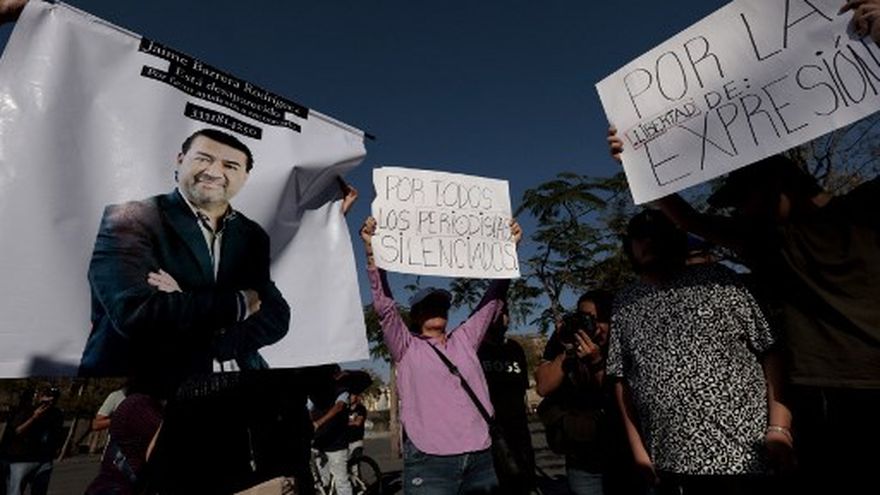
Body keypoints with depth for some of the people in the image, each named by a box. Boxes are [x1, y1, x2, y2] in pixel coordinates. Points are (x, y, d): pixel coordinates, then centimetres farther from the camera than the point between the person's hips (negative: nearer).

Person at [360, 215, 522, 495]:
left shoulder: (465, 340, 13)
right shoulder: (406, 347, 4)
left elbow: (493, 298, 10)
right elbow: (384, 305, -8)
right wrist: (372, 250, -19)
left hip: (481, 458, 4)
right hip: (430, 463, -3)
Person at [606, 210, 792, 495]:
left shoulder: (715, 278, 2)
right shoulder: (623, 304, 6)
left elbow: (767, 350, -1)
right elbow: (622, 379, 6)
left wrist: (779, 423, -10)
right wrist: (637, 446, 3)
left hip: (743, 454, -1)